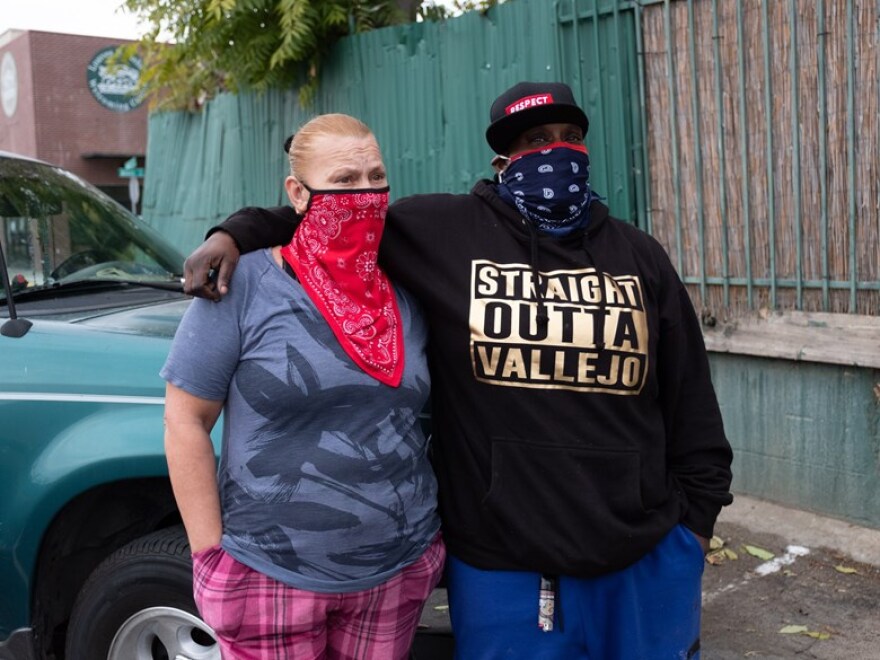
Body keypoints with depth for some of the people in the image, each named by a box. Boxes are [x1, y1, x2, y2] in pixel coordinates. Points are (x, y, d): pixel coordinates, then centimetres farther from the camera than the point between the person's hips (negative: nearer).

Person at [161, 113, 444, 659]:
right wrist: (210, 553, -10)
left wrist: (433, 536, 9)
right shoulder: (244, 286, -11)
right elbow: (186, 420, -8)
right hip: (273, 576, -4)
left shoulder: (406, 296, 2)